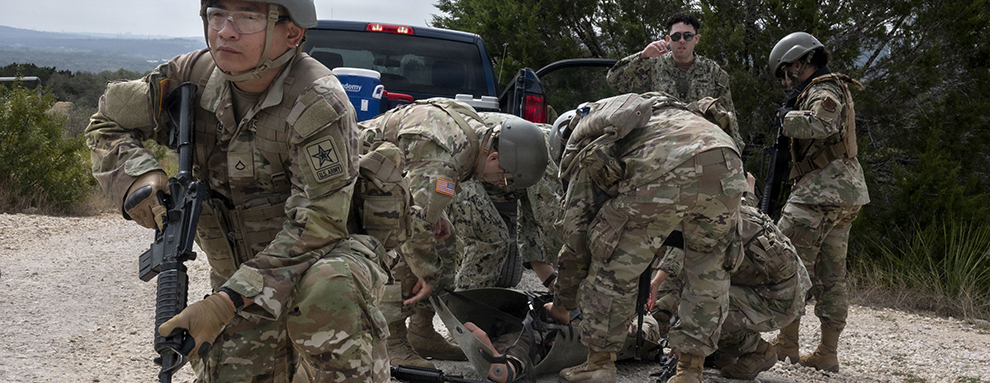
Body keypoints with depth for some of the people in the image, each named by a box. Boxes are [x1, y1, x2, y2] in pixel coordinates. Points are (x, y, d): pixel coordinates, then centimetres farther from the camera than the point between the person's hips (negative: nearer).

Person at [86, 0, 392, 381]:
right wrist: (137, 174, -15)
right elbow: (106, 125, 9)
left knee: (327, 290, -37)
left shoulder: (317, 104, -24)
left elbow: (315, 226, -26)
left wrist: (226, 302, -31)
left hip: (315, 264, -5)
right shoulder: (194, 75, -6)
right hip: (238, 277, 6)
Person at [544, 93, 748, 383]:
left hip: (661, 174, -5)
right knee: (707, 270, 23)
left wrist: (561, 305, 41)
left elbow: (577, 236, 27)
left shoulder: (584, 152, 28)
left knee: (615, 264, 16)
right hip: (726, 166, 5)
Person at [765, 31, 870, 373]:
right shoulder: (833, 90, 24)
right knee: (831, 275, 7)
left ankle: (787, 342, -8)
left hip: (823, 191, -10)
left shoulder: (824, 89, -8)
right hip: (844, 197, 10)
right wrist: (792, 116, 13)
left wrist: (790, 116, -12)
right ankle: (827, 353, 7)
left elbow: (823, 124, -28)